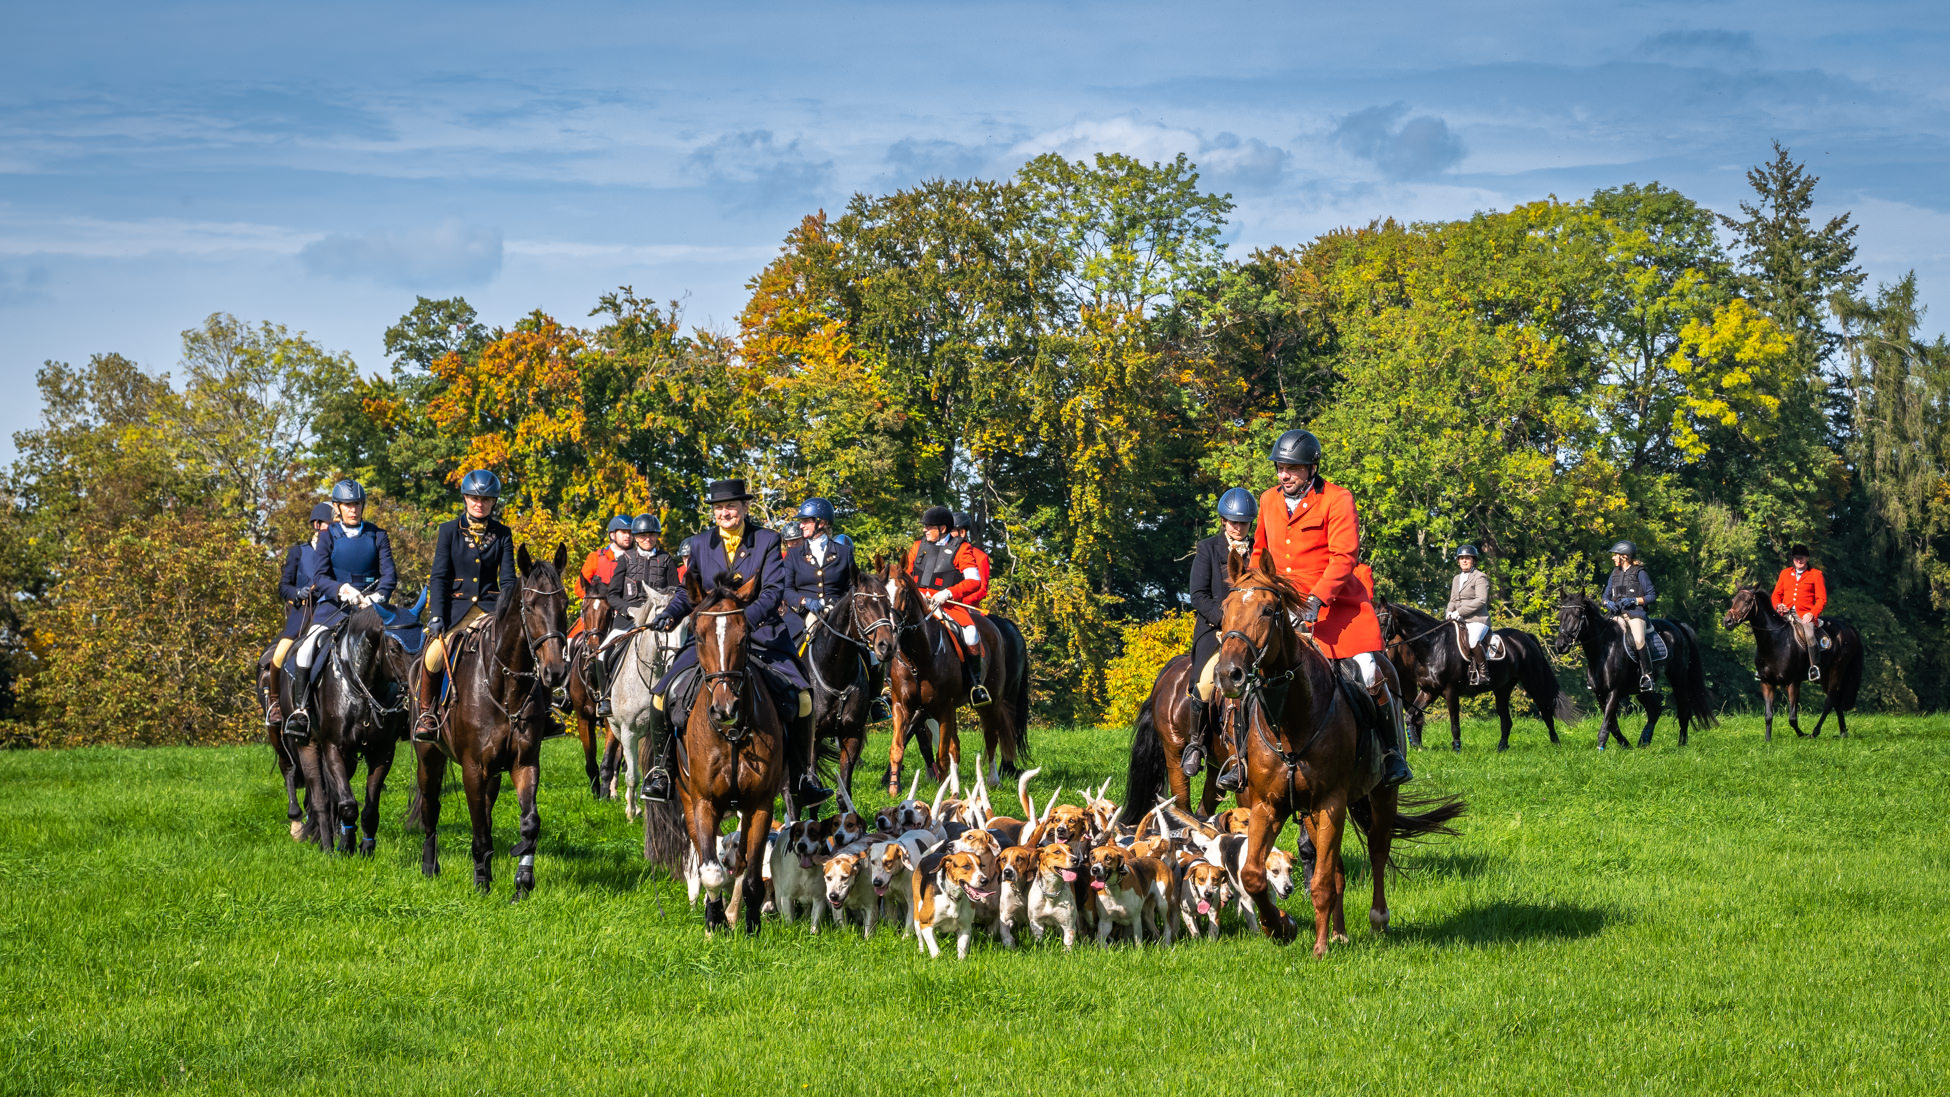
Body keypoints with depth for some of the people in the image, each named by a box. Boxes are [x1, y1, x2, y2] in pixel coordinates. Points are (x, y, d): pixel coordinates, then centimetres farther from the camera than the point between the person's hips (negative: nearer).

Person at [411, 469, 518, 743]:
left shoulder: (502, 534, 8)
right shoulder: (449, 531, 5)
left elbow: (507, 579, 6)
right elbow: (440, 577, 1)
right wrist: (436, 616, -10)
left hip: (490, 607, 1)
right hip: (456, 605, -1)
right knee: (434, 655, -24)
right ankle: (426, 713, -3)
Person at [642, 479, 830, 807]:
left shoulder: (767, 541, 0)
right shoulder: (698, 545, 9)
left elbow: (774, 589, -10)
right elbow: (688, 591, 11)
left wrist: (748, 617, -27)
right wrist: (670, 615, -11)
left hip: (760, 635, -2)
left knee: (800, 697, -19)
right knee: (665, 693, -16)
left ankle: (802, 777, -3)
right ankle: (660, 769, 2)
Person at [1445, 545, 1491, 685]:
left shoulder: (1480, 577, -2)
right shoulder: (1456, 579, 22)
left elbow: (1481, 600, -13)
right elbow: (1453, 600, 26)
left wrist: (1459, 612, -17)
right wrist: (1449, 612, 2)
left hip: (1477, 619, -8)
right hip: (1460, 621, 8)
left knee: (1472, 641, -34)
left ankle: (1483, 672, -19)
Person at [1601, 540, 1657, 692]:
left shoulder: (1639, 573, 3)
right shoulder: (1614, 574, 20)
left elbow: (1651, 595, 1)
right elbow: (1606, 595, 23)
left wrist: (1633, 600, -12)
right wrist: (1608, 603, -2)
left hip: (1635, 613, -5)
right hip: (1617, 614, 5)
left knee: (1639, 641, -29)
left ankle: (1647, 674, -21)